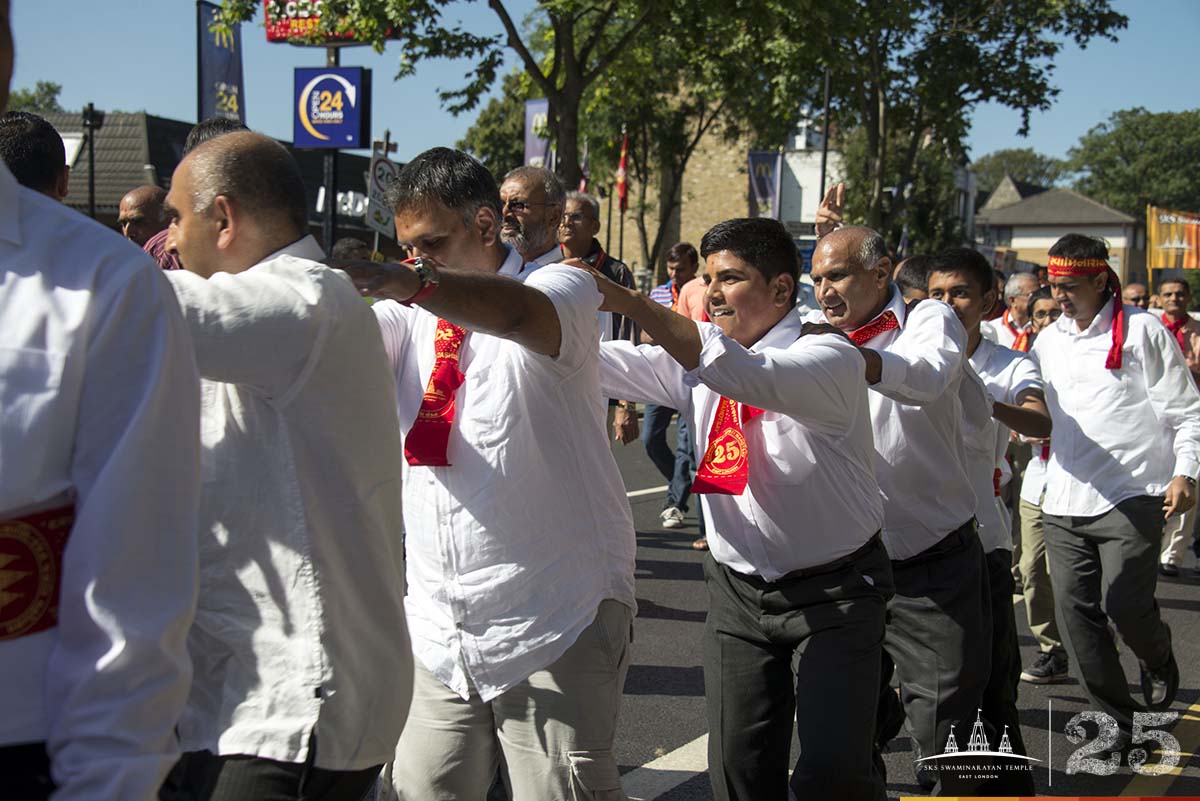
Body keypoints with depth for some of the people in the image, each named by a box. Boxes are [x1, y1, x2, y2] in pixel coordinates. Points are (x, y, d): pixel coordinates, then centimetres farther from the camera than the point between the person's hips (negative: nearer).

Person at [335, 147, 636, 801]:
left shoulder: (561, 288, -5)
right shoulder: (411, 317, 12)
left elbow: (521, 314, -30)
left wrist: (409, 283, -46)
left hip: (554, 623, -5)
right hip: (439, 630, 5)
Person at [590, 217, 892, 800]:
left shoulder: (830, 357, -18)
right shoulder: (698, 353, 3)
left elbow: (748, 374, -36)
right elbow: (611, 365, -5)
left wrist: (621, 297, -42)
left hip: (833, 592, -5)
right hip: (738, 588, 5)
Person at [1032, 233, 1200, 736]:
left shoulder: (1143, 331, 0)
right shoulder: (1048, 341, 15)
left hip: (1131, 497, -5)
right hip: (1064, 503, 5)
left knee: (1125, 605, -12)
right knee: (1076, 613, 1)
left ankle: (1158, 658, 24)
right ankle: (1120, 723, 13)